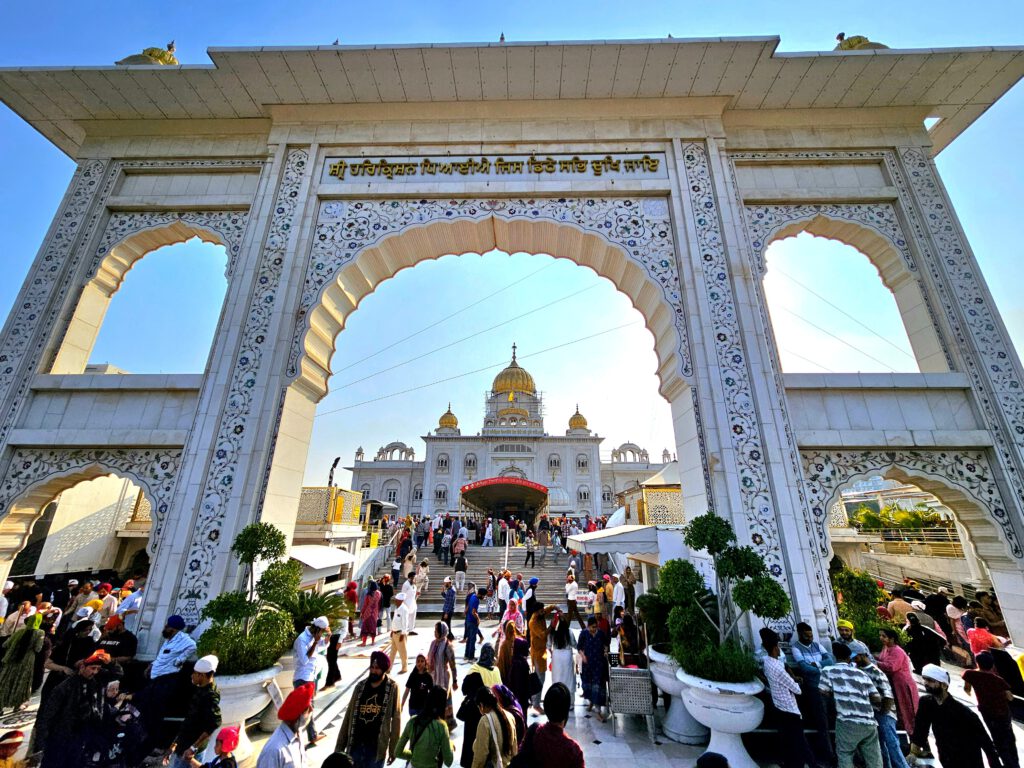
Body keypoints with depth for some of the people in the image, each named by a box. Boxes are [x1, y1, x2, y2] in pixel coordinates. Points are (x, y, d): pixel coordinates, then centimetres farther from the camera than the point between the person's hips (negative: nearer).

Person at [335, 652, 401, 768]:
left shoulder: (392, 688, -9)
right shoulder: (360, 686, 0)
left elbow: (396, 720, -7)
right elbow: (349, 716, 5)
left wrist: (393, 749, -7)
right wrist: (340, 745, 4)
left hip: (377, 747, -3)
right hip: (356, 745, 3)